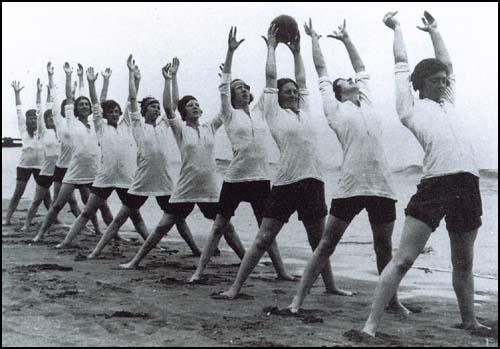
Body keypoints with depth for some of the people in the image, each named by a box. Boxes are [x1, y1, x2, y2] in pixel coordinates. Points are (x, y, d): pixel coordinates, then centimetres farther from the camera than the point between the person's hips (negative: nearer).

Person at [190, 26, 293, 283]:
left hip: (261, 178, 4)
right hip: (235, 178, -3)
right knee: (219, 227, 3)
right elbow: (223, 86, -9)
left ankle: (280, 270, 20)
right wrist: (230, 51, -16)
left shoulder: (259, 112, 12)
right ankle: (199, 270, 8)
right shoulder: (230, 115, 2)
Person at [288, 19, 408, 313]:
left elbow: (361, 69, 31)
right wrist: (314, 39, 26)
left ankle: (393, 300, 27)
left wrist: (346, 39, 39)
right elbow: (322, 71, 16)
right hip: (350, 187, -4)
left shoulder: (368, 103, 20)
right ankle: (299, 297, 4)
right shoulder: (335, 109, 9)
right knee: (327, 244, 0)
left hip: (382, 186, 4)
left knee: (385, 248, 13)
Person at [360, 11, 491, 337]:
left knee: (464, 263, 17)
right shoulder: (413, 108, 9)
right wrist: (396, 27, 28)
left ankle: (470, 321, 31)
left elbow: (447, 64, 36)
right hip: (434, 185, -6)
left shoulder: (448, 103, 24)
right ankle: (371, 325, -11)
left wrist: (434, 30, 44)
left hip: (468, 185, 6)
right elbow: (402, 63, 15)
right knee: (403, 259, -10)